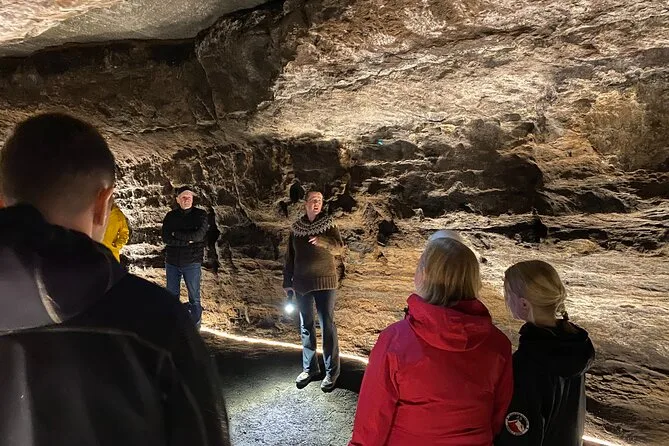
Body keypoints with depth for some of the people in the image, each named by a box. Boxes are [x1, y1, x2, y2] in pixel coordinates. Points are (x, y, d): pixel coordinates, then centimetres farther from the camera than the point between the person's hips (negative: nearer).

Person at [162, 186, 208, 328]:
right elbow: (166, 239, -9)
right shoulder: (171, 216, 4)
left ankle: (195, 327, 16)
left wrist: (176, 234, -8)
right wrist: (188, 241, -16)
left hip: (192, 263, -3)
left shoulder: (201, 215, -3)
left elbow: (198, 236, -17)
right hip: (172, 262, 3)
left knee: (194, 297, 3)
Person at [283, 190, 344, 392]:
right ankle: (309, 368, 23)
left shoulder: (328, 223, -1)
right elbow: (289, 257, 10)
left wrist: (322, 241, -27)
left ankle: (332, 372, 7)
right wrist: (287, 282, 8)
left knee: (328, 325, -2)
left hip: (324, 281, -3)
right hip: (301, 283, 3)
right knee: (306, 326, 10)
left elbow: (339, 248, -8)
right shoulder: (296, 227, 6)